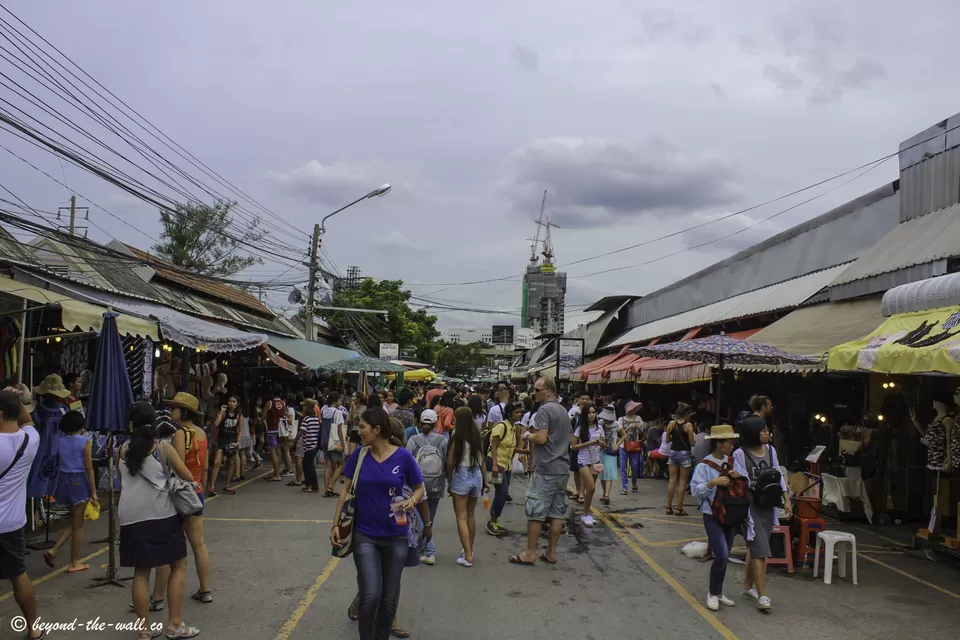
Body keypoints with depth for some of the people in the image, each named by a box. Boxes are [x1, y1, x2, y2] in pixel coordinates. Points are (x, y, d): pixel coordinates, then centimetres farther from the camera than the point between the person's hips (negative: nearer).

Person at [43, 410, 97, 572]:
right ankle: (74, 563, 13)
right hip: (79, 481, -6)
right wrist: (93, 492, -7)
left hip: (64, 480, 6)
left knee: (74, 521, 22)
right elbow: (89, 468, -11)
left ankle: (53, 550, 7)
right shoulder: (85, 441, -12)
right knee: (78, 524, 5)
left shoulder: (61, 440, 3)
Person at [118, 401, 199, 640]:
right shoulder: (164, 448, -2)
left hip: (131, 517, 3)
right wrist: (196, 485, 25)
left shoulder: (122, 450, 7)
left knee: (141, 572, 9)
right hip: (162, 514, -3)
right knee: (178, 566, 10)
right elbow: (189, 478, 4)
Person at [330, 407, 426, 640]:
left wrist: (412, 501, -20)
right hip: (365, 535, 0)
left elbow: (419, 488, 1)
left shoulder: (403, 456, -10)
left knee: (389, 598, 9)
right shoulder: (359, 455, -5)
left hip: (396, 536, 0)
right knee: (371, 595, -10)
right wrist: (336, 524, 1)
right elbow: (346, 489, 3)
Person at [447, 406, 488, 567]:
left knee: (461, 517, 1)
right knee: (471, 515, 19)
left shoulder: (457, 438, -12)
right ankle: (469, 551, 30)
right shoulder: (477, 437, 2)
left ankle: (467, 557, -3)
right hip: (477, 476, 6)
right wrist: (485, 480, 18)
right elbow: (482, 461, 8)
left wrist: (449, 481, 4)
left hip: (461, 477, -6)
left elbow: (450, 463, -9)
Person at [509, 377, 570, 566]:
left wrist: (528, 436, -1)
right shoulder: (563, 410, 15)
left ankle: (530, 553, 3)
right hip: (562, 468, 9)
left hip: (546, 469, -9)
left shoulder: (544, 410, -13)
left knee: (535, 512, -2)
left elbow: (541, 438, -21)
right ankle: (551, 552, 15)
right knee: (556, 512, 9)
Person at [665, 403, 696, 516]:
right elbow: (692, 443, -11)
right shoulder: (688, 425, -12)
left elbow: (667, 440, 4)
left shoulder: (671, 424, 0)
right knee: (682, 482, 3)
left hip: (673, 452, 4)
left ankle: (669, 507, 11)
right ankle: (679, 508, 4)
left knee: (672, 481, 10)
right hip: (684, 453, -4)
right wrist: (693, 437, 9)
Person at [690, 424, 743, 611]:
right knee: (721, 556, -13)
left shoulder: (731, 462, 6)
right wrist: (713, 482, -26)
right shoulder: (704, 466, -12)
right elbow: (695, 490, -15)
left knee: (724, 556, 13)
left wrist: (738, 477, -7)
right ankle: (713, 593, 5)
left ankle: (718, 592, 27)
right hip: (712, 516, -6)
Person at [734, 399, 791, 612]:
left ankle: (748, 587, 28)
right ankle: (762, 595, -7)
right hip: (751, 507, -6)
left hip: (768, 506, 6)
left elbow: (778, 477, 14)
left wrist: (787, 500, 9)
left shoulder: (770, 450, 9)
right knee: (760, 550, -10)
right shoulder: (740, 454, -9)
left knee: (755, 548, 15)